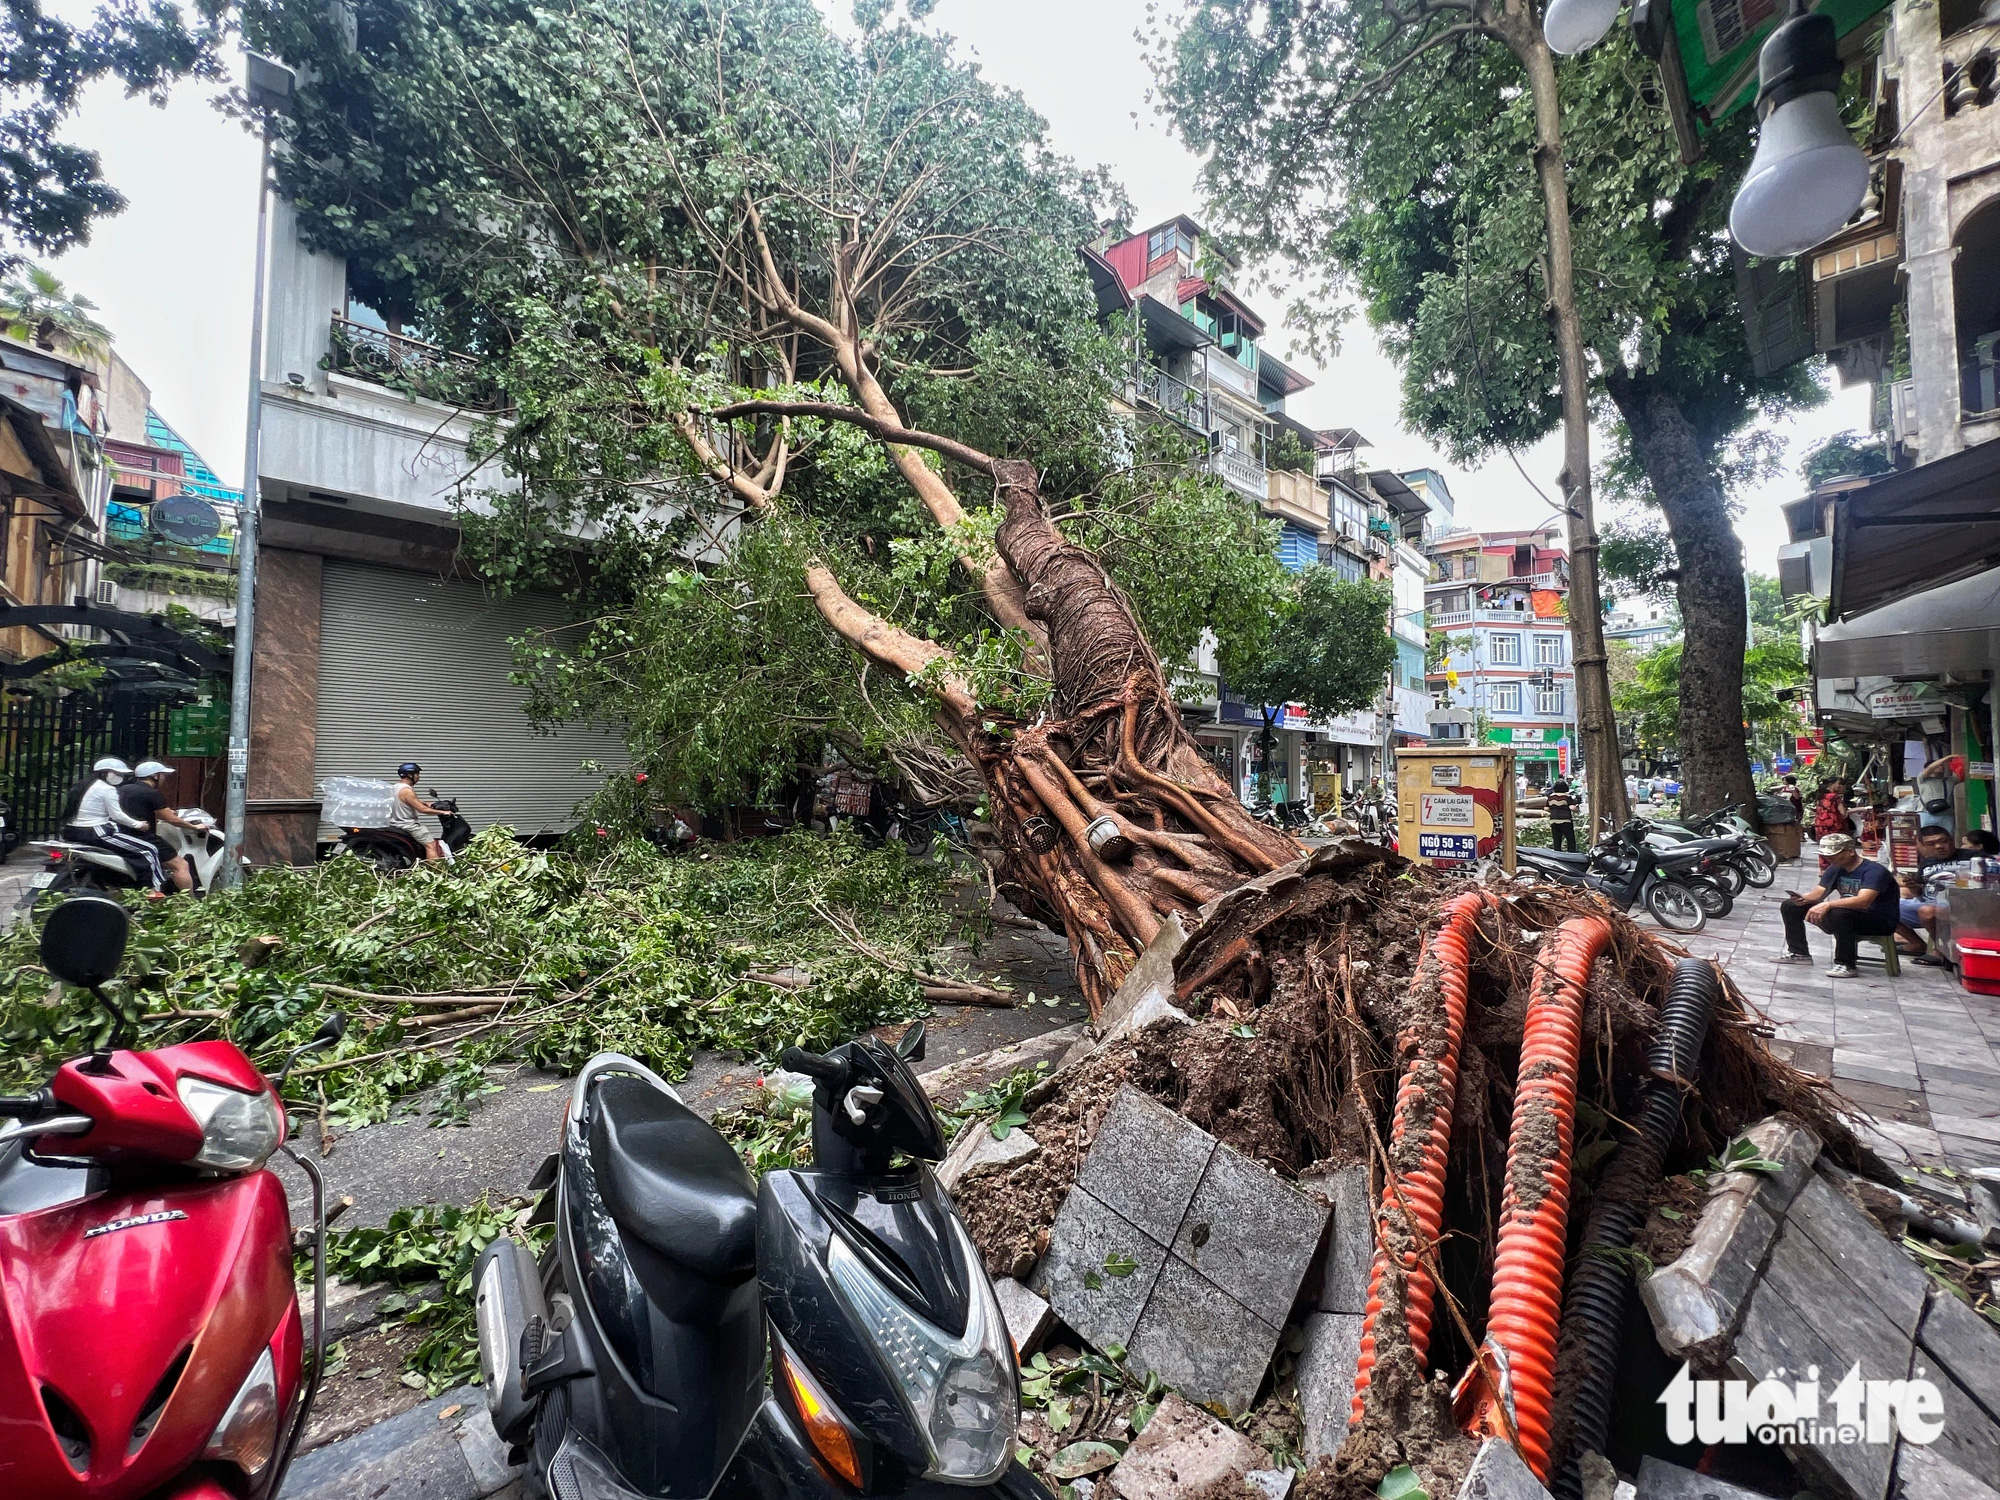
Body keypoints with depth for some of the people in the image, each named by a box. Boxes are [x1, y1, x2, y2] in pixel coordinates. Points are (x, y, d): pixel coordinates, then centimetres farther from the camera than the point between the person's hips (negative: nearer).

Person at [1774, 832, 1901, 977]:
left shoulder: (1873, 871, -20)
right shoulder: (1835, 868, 4)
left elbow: (1863, 901, -37)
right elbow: (1818, 893, 2)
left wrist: (1828, 905, -46)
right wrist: (1803, 899, -22)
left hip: (1880, 922, -8)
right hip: (1847, 918, 8)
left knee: (1840, 913, -40)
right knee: (1790, 906, 3)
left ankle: (1846, 965, -27)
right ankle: (1798, 953, 12)